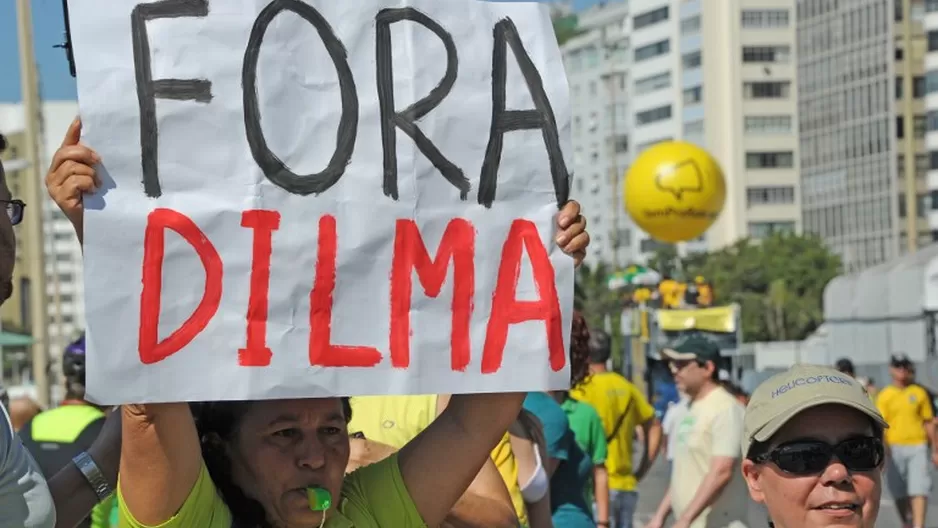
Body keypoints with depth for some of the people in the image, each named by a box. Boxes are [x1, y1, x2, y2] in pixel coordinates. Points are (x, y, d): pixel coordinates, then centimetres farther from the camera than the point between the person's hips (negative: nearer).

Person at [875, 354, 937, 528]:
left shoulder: (919, 393, 7)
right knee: (899, 493, 7)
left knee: (919, 490, -11)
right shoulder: (884, 396, 3)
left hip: (917, 447, 0)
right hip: (894, 447, 0)